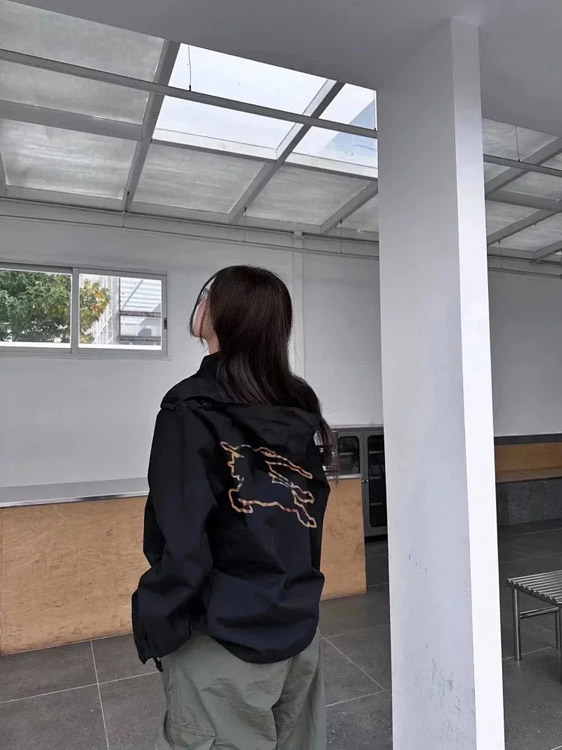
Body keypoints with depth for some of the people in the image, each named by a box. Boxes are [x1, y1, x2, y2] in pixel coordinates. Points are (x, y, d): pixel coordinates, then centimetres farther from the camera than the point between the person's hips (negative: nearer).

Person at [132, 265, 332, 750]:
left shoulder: (192, 409, -20)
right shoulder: (302, 408, -1)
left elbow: (182, 541, -21)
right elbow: (304, 521, 7)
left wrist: (154, 631, -7)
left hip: (223, 641, -6)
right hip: (300, 630, 6)